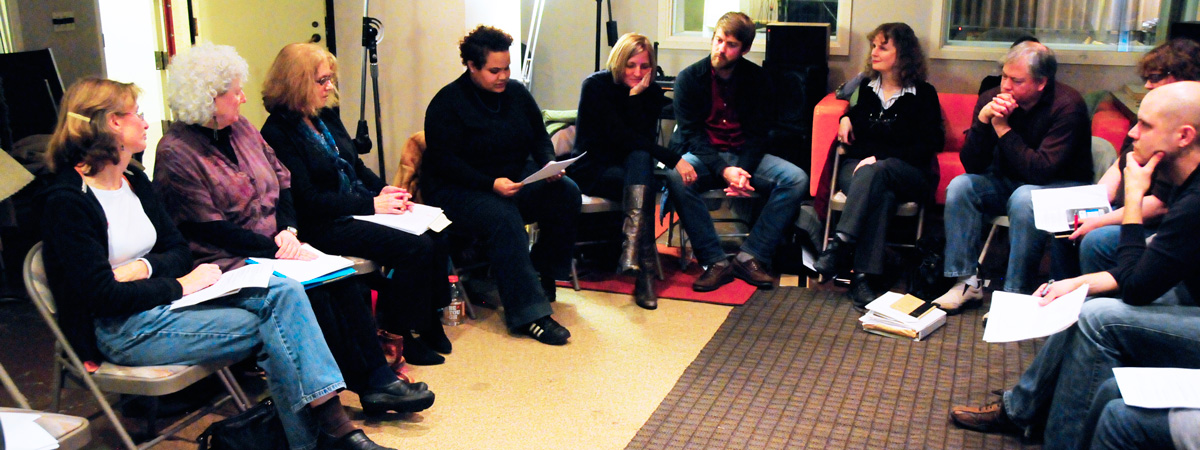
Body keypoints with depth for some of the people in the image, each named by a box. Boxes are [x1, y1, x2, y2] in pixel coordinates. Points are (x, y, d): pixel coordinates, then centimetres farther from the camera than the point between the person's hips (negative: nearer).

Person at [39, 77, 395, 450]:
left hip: (165, 299, 7)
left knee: (284, 291, -17)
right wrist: (180, 285, -15)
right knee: (269, 329, -21)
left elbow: (179, 251, 11)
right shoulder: (67, 202, -11)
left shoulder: (134, 180, 13)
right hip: (125, 330, -7)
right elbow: (102, 296, -17)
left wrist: (143, 268, -10)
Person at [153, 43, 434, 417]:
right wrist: (275, 248, -18)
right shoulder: (176, 154, -12)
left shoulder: (240, 128, 12)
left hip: (273, 247, 7)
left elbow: (281, 180, 13)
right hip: (227, 263, -7)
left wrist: (288, 231, -5)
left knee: (344, 278, -17)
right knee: (311, 293, -26)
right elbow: (208, 228, -16)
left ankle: (378, 378, -16)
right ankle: (368, 385, -13)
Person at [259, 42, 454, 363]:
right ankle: (398, 336, -8)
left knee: (434, 237, -14)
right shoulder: (278, 133, -12)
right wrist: (371, 204, -19)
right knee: (415, 247, -24)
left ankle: (428, 323, -1)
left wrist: (383, 190, 0)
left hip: (360, 208, 8)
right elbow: (306, 199, -17)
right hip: (323, 225, -8)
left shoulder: (327, 115, 13)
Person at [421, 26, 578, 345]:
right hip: (458, 189, -6)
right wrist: (490, 184, -28)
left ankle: (543, 274, -2)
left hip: (517, 178, 6)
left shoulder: (516, 93, 7)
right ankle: (529, 313, -35)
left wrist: (549, 163, -8)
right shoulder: (447, 103, -11)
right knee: (504, 218, -36)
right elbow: (444, 162, -16)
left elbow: (539, 136, 15)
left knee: (566, 192, -17)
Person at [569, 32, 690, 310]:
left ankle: (632, 252, -47)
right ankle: (645, 270, -40)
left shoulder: (650, 92, 4)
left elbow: (646, 138, -11)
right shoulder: (596, 86, -10)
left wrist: (636, 96, -20)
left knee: (640, 158, -34)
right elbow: (620, 137, -21)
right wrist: (672, 159, -28)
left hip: (628, 169, 4)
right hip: (592, 169, -3)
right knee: (647, 184, -32)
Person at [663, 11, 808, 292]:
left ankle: (750, 257, -20)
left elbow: (759, 133, 1)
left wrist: (744, 170, -18)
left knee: (796, 179, -22)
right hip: (702, 155, -2)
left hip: (745, 156, 2)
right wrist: (723, 171, -24)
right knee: (676, 177, -36)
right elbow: (692, 133, -9)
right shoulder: (689, 78, -2)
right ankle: (715, 262, -28)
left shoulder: (757, 79, 4)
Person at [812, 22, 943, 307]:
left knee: (876, 173, -39)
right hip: (857, 166, 2)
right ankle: (863, 277, -47)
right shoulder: (866, 88, 18)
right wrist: (847, 117, 14)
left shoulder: (923, 94, 4)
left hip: (909, 175, -2)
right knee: (881, 195, -36)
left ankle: (840, 245, -47)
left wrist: (880, 158, -16)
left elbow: (932, 144, -5)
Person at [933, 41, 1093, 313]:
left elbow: (1040, 171, -30)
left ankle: (1015, 293, -26)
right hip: (1008, 183, 5)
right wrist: (982, 119, -27)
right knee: (960, 186, -19)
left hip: (1062, 186, -5)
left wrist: (1003, 127, -28)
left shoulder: (1067, 106, -21)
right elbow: (972, 166, -12)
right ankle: (967, 283, -16)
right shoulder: (992, 99, -9)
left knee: (1024, 198, -35)